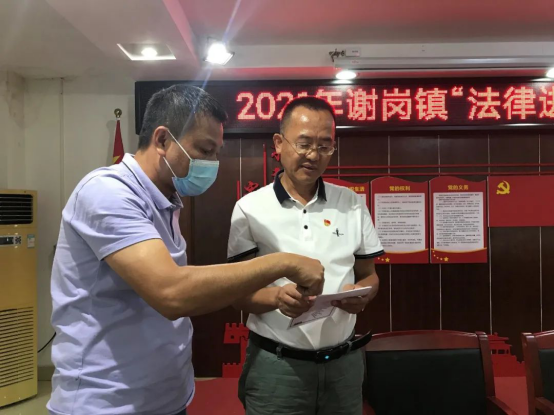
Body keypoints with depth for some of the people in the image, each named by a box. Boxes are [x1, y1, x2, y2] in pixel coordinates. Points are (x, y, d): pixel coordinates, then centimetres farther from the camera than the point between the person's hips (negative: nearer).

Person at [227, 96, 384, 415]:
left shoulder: (352, 203, 3)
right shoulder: (250, 208, -5)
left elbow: (369, 276, 9)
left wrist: (361, 294, -13)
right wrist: (276, 297, -25)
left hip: (343, 361, 3)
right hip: (275, 365, -2)